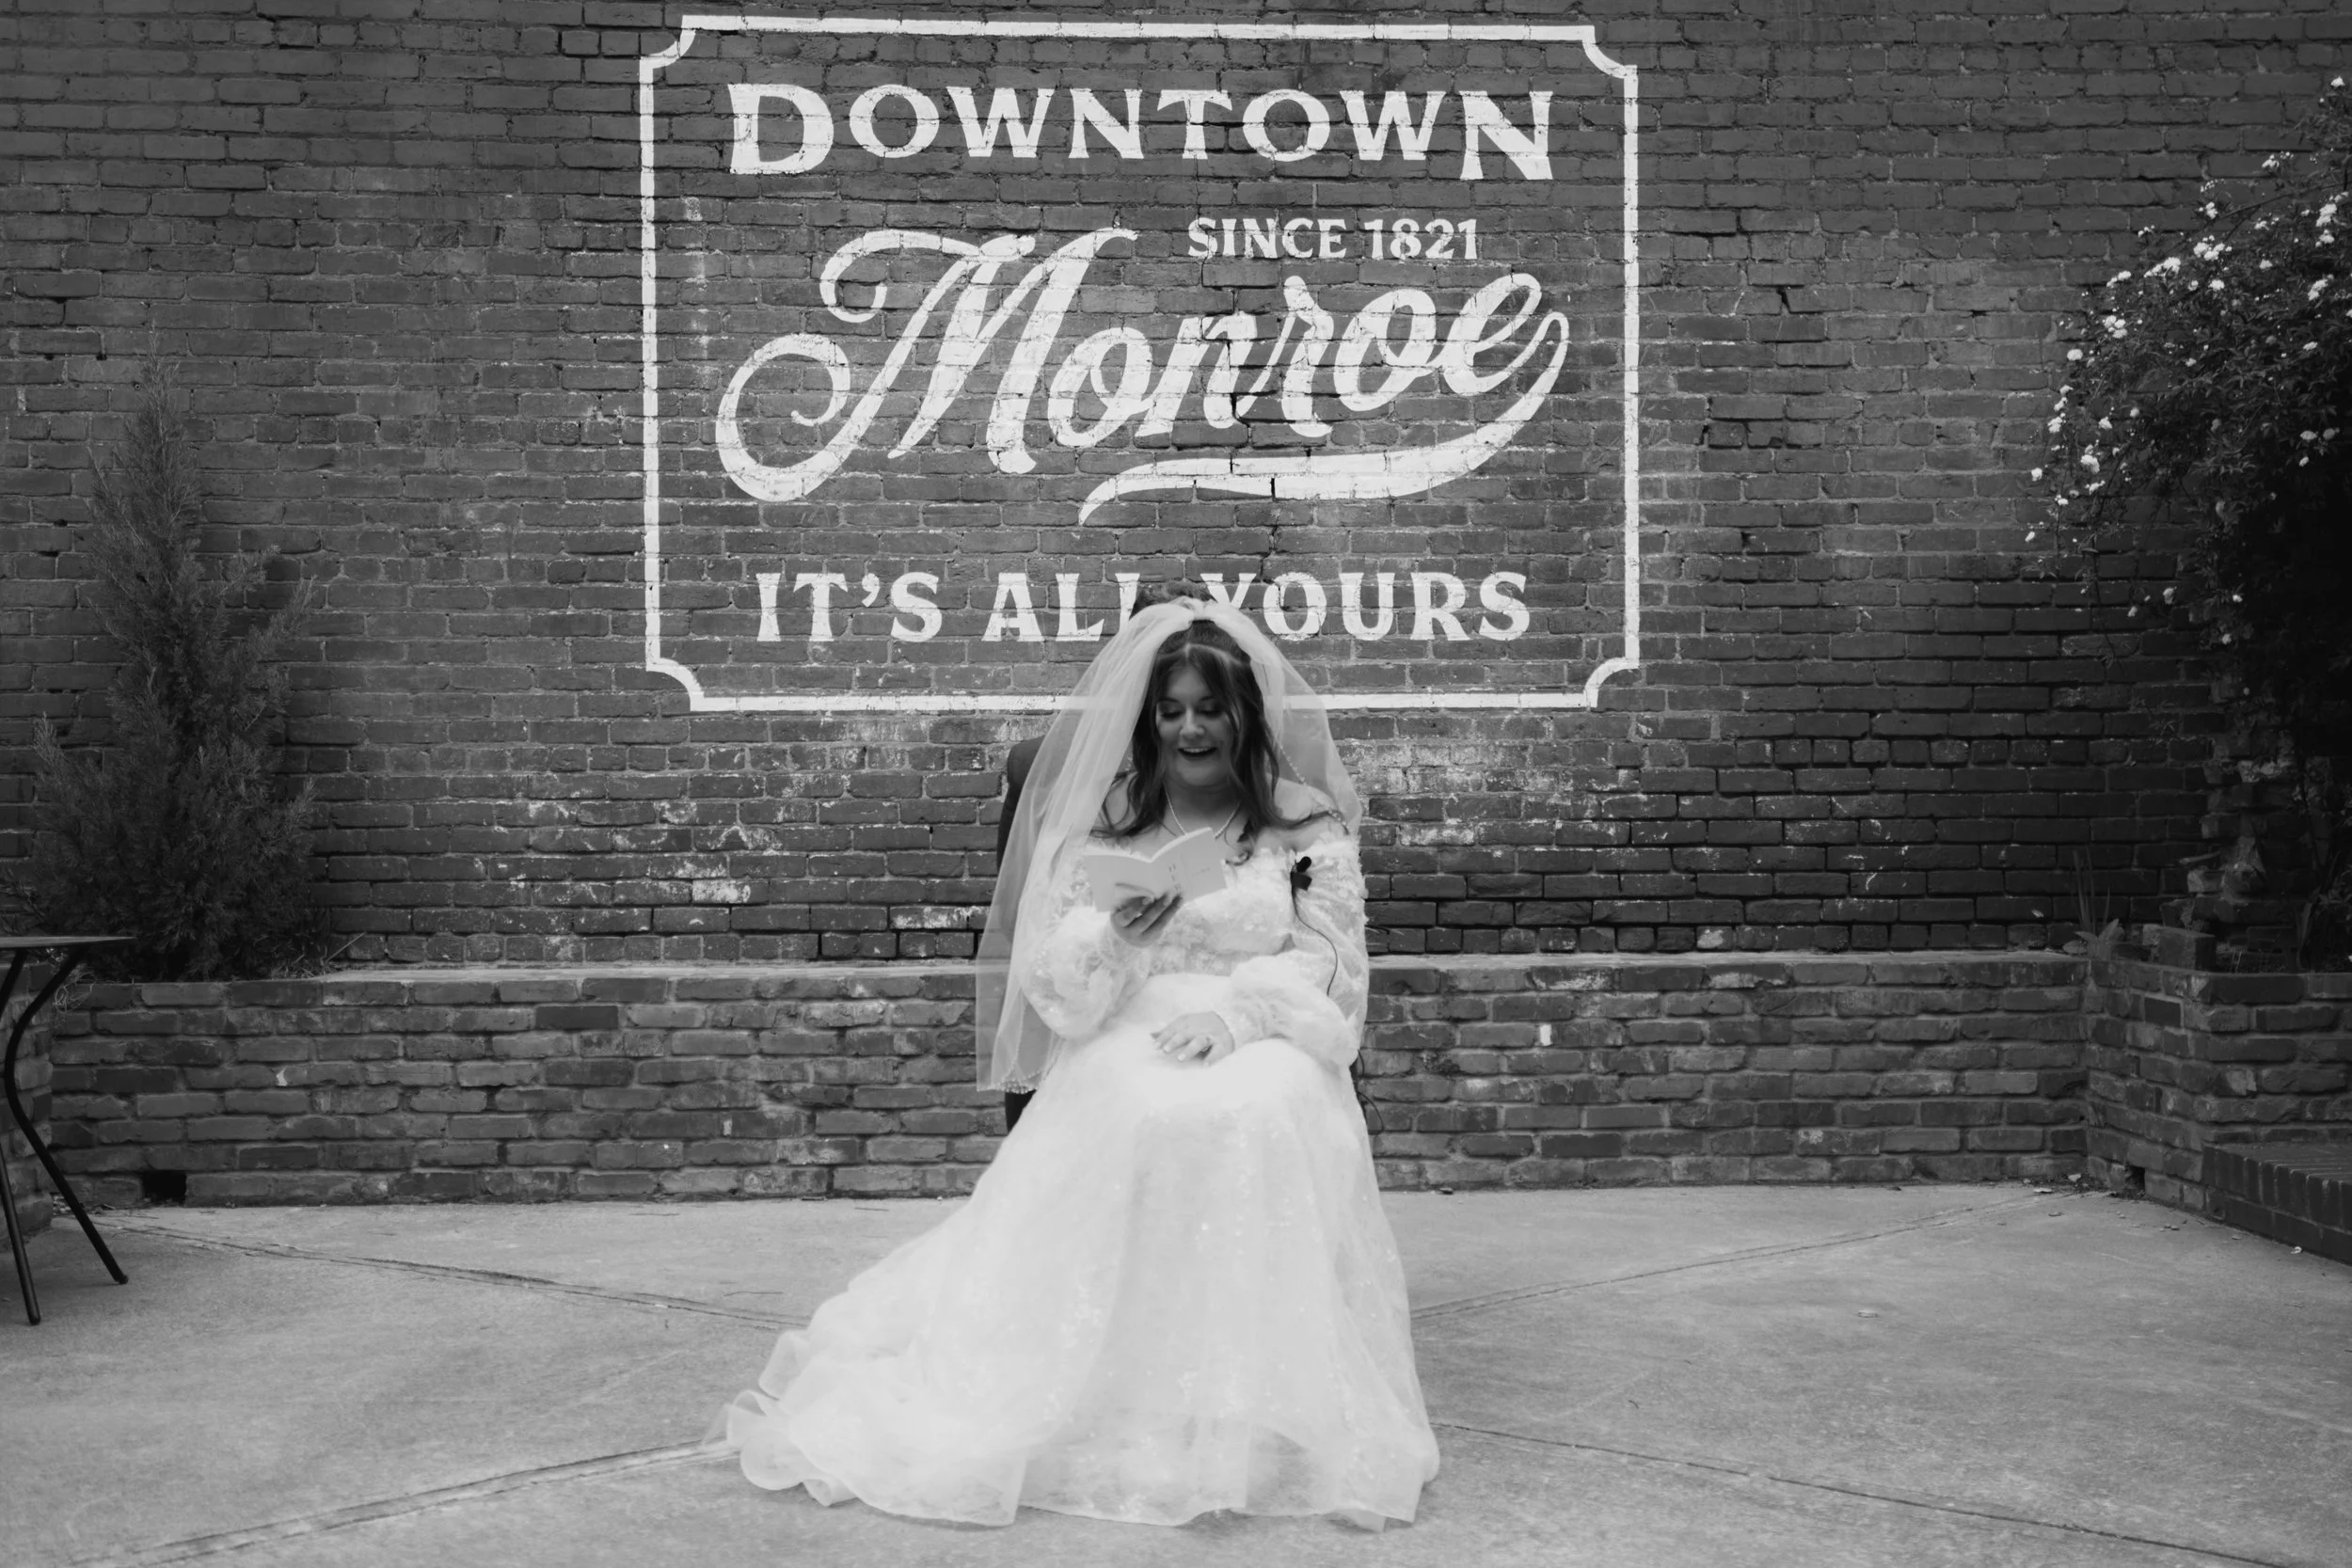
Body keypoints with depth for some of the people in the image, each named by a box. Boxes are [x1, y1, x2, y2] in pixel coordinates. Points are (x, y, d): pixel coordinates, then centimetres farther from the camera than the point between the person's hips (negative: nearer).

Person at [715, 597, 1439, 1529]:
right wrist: (1116, 933, -15)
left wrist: (1234, 1011, -15)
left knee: (1253, 1117, -36)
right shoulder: (1095, 826, 13)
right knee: (1139, 1121, -36)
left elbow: (1328, 969, 4)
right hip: (1124, 1052, 1)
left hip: (1268, 1054, 0)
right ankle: (1115, 1407, -25)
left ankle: (1250, 1416, -26)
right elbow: (1053, 987, 7)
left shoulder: (1308, 826, 11)